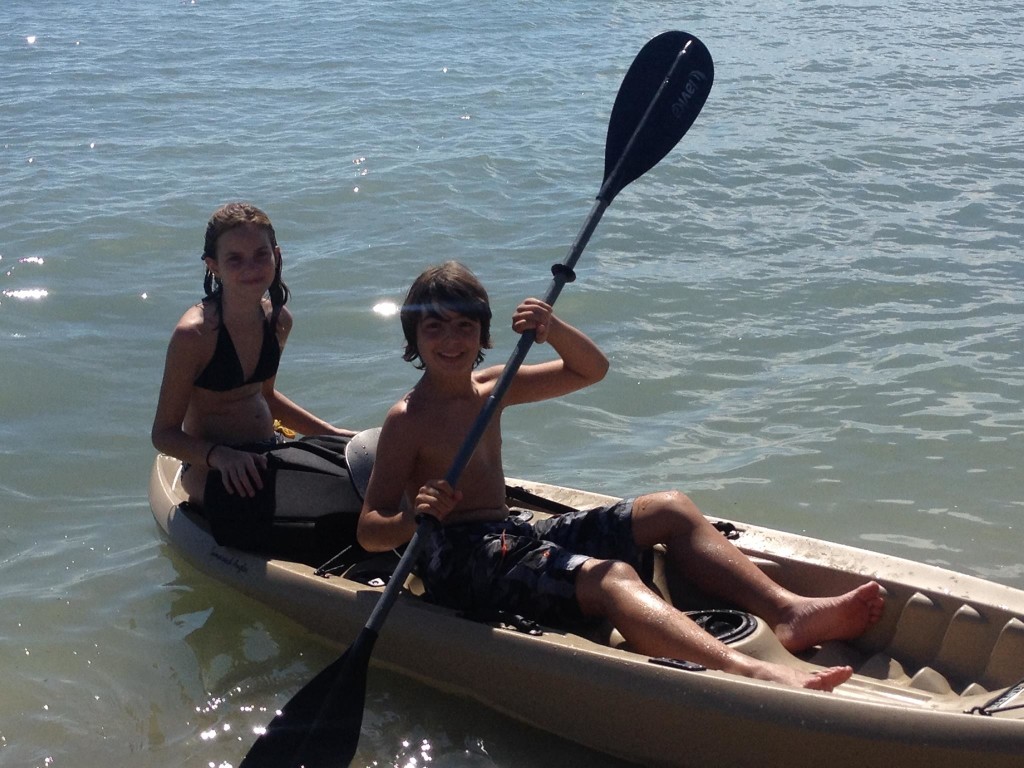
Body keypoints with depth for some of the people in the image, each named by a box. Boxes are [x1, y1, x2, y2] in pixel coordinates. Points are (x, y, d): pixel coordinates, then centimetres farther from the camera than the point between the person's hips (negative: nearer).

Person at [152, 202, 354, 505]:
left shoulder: (278, 320, 0)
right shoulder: (194, 334, -20)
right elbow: (164, 434, -16)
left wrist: (331, 432, 17)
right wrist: (221, 456, -33)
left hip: (266, 454, 7)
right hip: (210, 466, -7)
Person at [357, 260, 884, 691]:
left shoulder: (489, 388, 14)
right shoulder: (407, 420, -8)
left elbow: (590, 370, 16)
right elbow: (369, 531, -11)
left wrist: (553, 331, -5)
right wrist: (413, 520, -34)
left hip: (514, 537, 9)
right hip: (461, 563, -9)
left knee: (669, 510, 4)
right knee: (609, 577, -35)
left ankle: (787, 612, -15)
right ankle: (747, 672, -59)